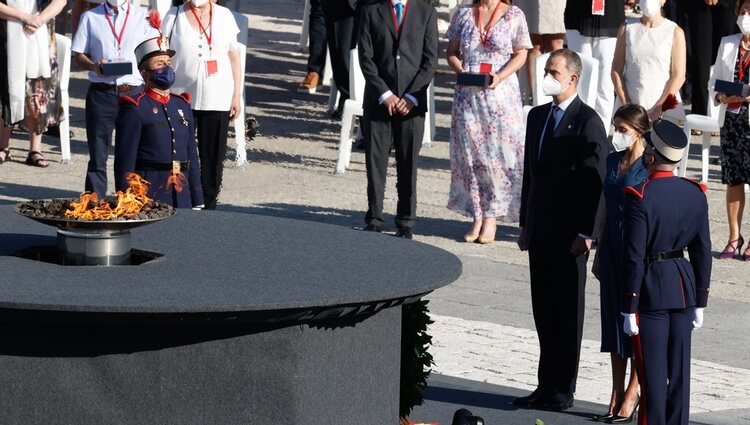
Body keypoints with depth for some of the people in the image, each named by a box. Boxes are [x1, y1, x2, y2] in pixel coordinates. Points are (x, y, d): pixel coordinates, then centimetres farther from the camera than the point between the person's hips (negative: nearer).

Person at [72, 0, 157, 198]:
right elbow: (78, 55, 9)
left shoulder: (143, 16, 8)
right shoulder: (90, 17, 10)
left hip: (135, 92, 0)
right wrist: (93, 66, -12)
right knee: (97, 156, 1)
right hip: (101, 92, 0)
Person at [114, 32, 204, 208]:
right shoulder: (133, 109, -6)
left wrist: (198, 203, 15)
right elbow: (124, 162, -9)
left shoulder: (182, 105, 16)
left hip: (182, 199, 6)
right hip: (148, 198, -6)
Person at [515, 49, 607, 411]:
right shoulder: (537, 116, 13)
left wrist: (585, 233, -17)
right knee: (544, 309, 10)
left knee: (568, 311, 1)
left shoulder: (588, 122, -11)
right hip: (539, 231, 7)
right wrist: (525, 223, 15)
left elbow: (595, 181, -14)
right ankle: (546, 385, 17)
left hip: (569, 234, -7)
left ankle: (563, 390, 7)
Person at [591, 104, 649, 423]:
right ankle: (617, 393, 17)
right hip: (612, 248, 7)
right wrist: (599, 253, 16)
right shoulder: (614, 161, 9)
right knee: (613, 320, 10)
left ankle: (631, 393, 9)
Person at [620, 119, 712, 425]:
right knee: (679, 369, 11)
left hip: (651, 289, -5)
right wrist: (699, 302, 13)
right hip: (684, 287, 5)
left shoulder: (639, 197, -17)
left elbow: (633, 258, -16)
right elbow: (702, 251, 5)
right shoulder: (695, 194, 0)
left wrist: (629, 309, -10)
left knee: (652, 372, 1)